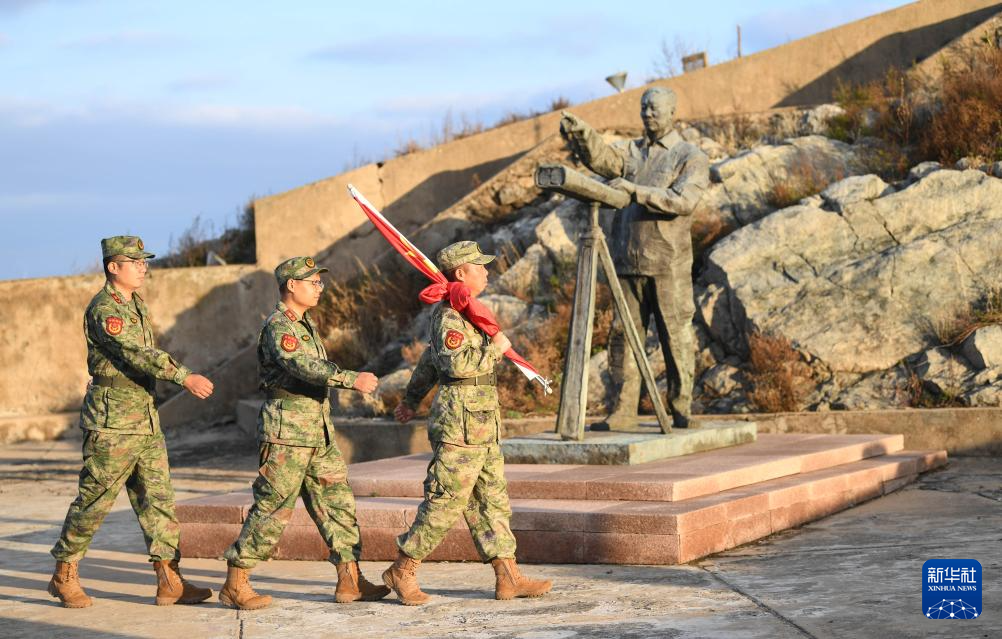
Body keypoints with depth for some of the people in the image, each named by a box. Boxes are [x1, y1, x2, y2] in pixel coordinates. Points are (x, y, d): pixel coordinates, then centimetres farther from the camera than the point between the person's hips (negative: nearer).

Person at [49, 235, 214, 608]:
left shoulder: (136, 304, 14)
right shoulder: (103, 309, -15)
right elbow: (137, 354, -28)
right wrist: (183, 377, -35)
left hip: (146, 418, 9)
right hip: (112, 420, -9)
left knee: (157, 497, 4)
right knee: (95, 499, 0)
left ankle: (170, 582, 3)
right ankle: (64, 576, 13)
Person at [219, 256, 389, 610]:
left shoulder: (306, 324, 16)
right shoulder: (278, 326, -14)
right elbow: (305, 367, -30)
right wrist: (353, 379, -38)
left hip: (319, 431, 9)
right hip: (286, 432, -9)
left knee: (338, 502, 6)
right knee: (273, 510, -5)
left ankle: (350, 580, 10)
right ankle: (235, 583, 4)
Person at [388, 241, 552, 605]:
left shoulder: (466, 311, 18)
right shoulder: (450, 313, -13)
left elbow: (430, 359, 28)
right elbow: (458, 364, -26)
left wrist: (412, 399, 36)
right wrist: (494, 348, -13)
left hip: (481, 426, 10)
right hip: (461, 422, -10)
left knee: (492, 500, 9)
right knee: (446, 501, -5)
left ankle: (509, 578, 11)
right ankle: (402, 572, 5)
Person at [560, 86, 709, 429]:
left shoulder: (691, 157, 2)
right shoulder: (631, 152, 17)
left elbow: (683, 201, -14)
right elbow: (600, 156, -3)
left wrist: (635, 190, -20)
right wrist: (579, 133, -23)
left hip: (668, 263, -4)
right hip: (628, 260, 4)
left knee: (676, 337, -1)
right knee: (623, 336, 3)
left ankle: (682, 411, 6)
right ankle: (622, 410, 8)